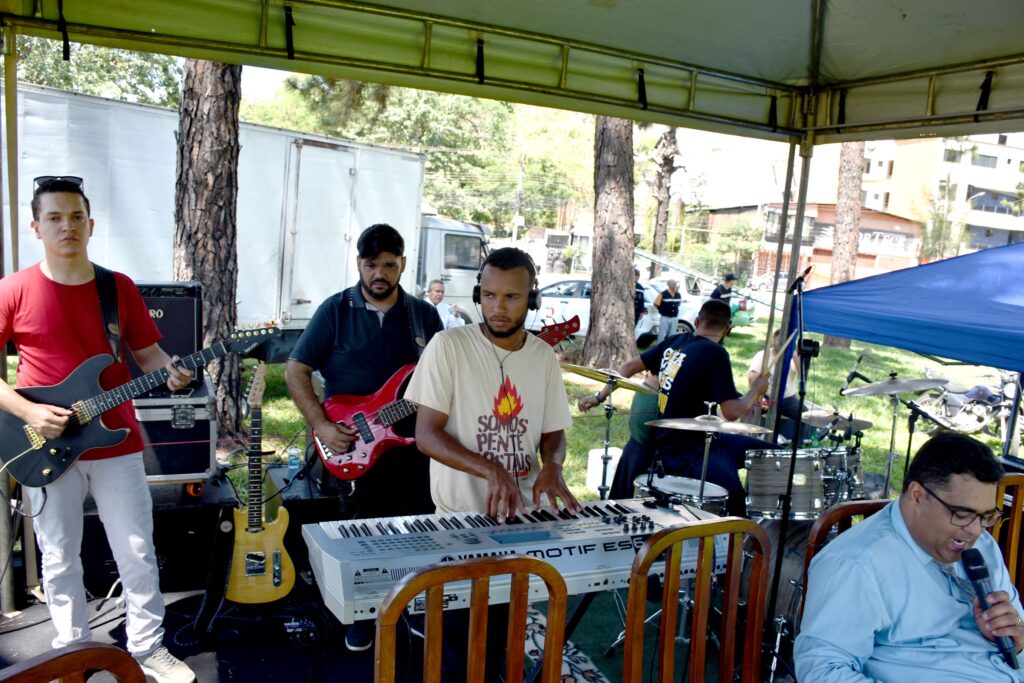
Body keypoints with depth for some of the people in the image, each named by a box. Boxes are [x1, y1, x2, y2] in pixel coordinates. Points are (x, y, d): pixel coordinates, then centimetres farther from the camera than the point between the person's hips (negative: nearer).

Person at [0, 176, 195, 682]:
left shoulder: (120, 288, 2)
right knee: (60, 560, 12)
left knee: (138, 554, 8)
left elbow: (147, 353, 6)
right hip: (49, 448, -1)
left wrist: (171, 371, -15)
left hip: (116, 442, 2)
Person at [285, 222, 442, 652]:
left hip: (412, 444, 2)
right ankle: (362, 616, 31)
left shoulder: (424, 315, 5)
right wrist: (321, 426, -13)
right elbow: (295, 370, -2)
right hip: (352, 448, -2)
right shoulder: (335, 310, -3)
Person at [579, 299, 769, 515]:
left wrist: (599, 396, 22)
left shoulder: (675, 341, 5)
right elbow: (732, 412, -22)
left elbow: (629, 366, 12)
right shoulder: (715, 353, -17)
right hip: (684, 452, -9)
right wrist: (756, 390, -4)